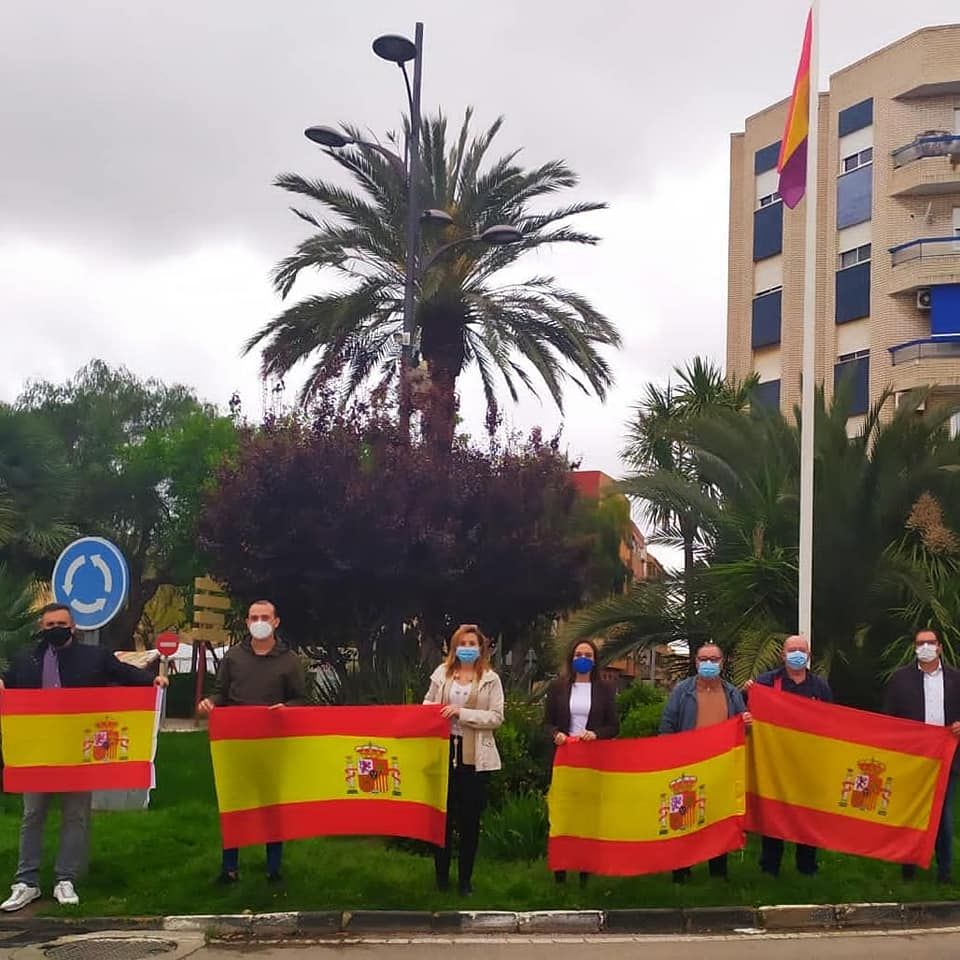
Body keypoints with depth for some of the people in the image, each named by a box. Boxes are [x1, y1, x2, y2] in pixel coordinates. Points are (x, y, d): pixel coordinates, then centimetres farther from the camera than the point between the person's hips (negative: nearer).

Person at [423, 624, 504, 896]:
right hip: (444, 750, 2)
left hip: (474, 756, -2)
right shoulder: (442, 673, 6)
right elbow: (428, 703, 16)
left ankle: (465, 879, 16)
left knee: (470, 818, 5)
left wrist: (462, 713, -16)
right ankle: (441, 876, 21)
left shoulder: (490, 679, -1)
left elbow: (496, 717, -8)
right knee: (443, 814, 8)